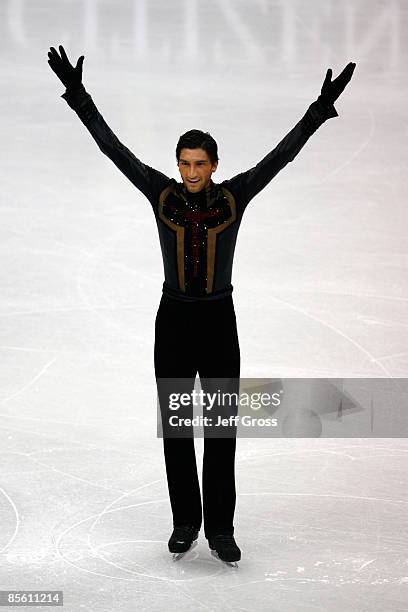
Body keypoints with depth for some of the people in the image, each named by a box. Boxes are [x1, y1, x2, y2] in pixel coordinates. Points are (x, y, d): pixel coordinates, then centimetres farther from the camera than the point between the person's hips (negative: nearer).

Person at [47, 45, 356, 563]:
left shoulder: (235, 195, -4)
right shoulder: (162, 193, -3)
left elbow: (283, 154, -11)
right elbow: (113, 148, -6)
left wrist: (321, 108, -21)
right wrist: (78, 96, -11)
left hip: (219, 324, -1)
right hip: (173, 321, 1)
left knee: (221, 430, 0)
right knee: (175, 428, 7)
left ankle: (220, 529, 9)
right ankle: (185, 522, 21)